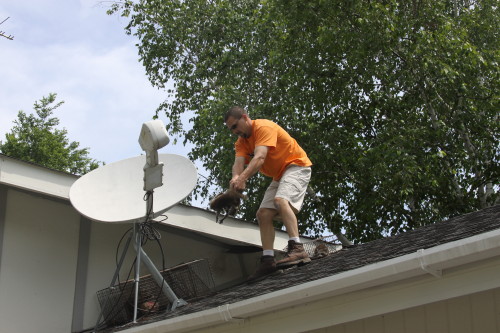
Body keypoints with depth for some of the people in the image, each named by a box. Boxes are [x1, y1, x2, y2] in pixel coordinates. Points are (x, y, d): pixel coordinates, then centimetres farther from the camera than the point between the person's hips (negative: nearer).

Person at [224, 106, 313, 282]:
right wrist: (236, 177, -39)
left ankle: (297, 249, -46)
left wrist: (243, 178, -50)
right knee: (263, 214, 1)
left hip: (296, 166, -10)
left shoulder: (264, 127, -20)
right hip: (279, 175, 10)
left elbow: (260, 157, -35)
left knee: (281, 200, -33)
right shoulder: (242, 141, 6)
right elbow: (239, 162, -14)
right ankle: (268, 260, -4)